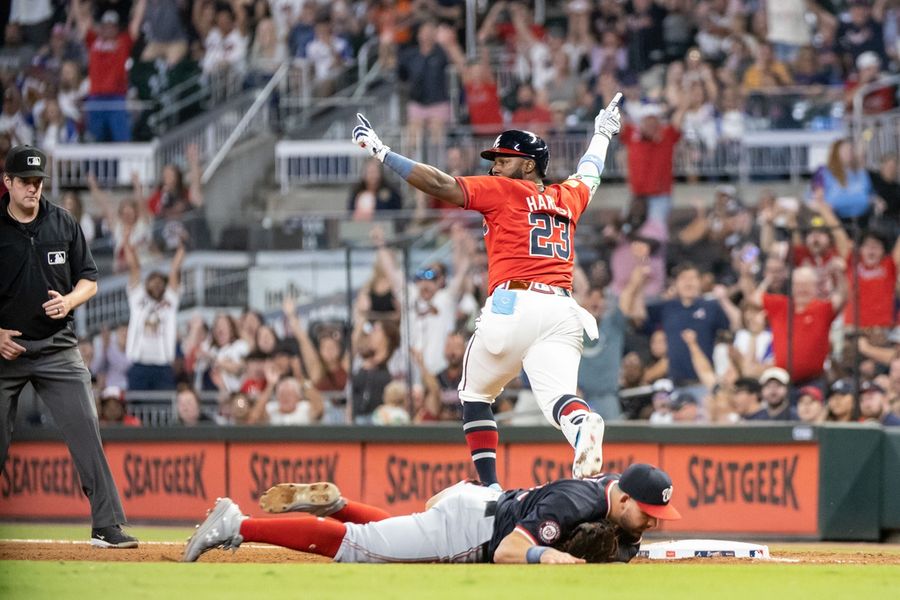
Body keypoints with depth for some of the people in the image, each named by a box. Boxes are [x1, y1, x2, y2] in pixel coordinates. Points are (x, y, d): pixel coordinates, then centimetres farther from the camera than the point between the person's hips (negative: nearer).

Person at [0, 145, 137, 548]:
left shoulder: (63, 225, 5)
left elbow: (89, 281, 11)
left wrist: (68, 301, -10)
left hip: (57, 348, 2)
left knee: (86, 431, -8)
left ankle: (107, 526, -7)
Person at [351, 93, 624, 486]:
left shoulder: (502, 191, 7)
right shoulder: (568, 197, 24)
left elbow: (440, 185, -3)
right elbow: (589, 175, 47)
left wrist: (381, 152, 1)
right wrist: (602, 133, 66)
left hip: (513, 306, -4)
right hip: (563, 311, 4)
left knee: (475, 394, 15)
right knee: (557, 396, -15)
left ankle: (490, 487, 4)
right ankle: (583, 424, -52)